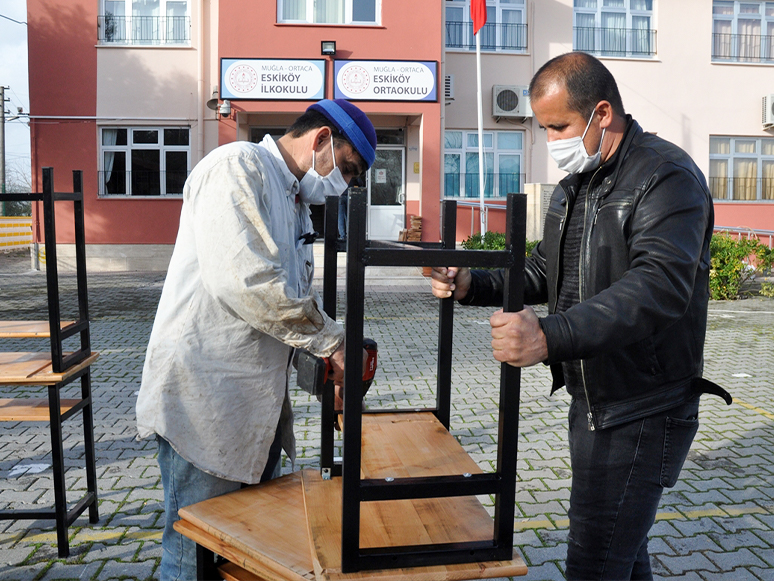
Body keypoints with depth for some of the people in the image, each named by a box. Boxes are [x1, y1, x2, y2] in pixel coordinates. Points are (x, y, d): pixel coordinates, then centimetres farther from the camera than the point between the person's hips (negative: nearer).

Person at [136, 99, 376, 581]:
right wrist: (330, 340, -15)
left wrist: (335, 359, 4)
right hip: (205, 397, -9)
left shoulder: (295, 201, 20)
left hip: (258, 404, 9)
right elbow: (243, 279, -25)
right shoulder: (237, 166, -11)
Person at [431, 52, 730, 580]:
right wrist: (473, 286, 1)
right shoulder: (575, 184, 13)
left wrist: (551, 337, -44)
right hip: (591, 405, 8)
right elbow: (543, 272, 18)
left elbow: (658, 286, -33)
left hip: (642, 416, -8)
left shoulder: (667, 177, -17)